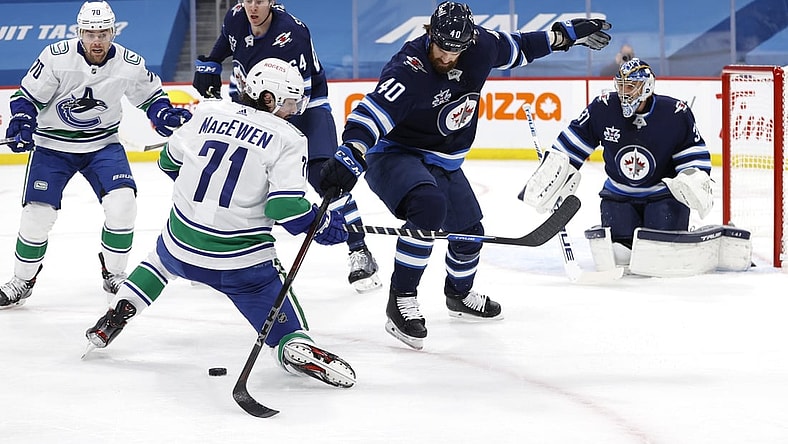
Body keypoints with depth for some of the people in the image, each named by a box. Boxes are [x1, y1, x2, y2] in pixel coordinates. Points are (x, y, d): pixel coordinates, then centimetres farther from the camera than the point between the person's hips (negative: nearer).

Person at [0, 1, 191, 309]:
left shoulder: (129, 64, -12)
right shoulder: (57, 57, -19)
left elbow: (150, 96, 6)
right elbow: (28, 96, -9)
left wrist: (168, 117, -12)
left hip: (103, 144, 2)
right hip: (53, 145, -2)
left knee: (122, 203, -16)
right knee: (37, 214, -7)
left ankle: (113, 274, 5)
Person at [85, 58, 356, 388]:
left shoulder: (208, 113, 4)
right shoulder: (287, 139, -9)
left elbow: (170, 162, 17)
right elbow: (286, 205, -18)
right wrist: (323, 225, -1)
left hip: (182, 240, 4)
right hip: (242, 259, -4)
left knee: (162, 259, 37)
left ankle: (114, 318, 30)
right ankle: (298, 348, -26)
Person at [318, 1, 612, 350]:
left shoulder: (479, 46, -11)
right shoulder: (409, 71, -31)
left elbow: (515, 48, 11)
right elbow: (373, 113, -41)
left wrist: (565, 34, 15)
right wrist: (349, 156, -57)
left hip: (443, 163, 8)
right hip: (394, 156, -8)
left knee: (469, 232, 21)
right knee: (429, 206, -37)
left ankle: (460, 294, 52)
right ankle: (401, 300, -27)